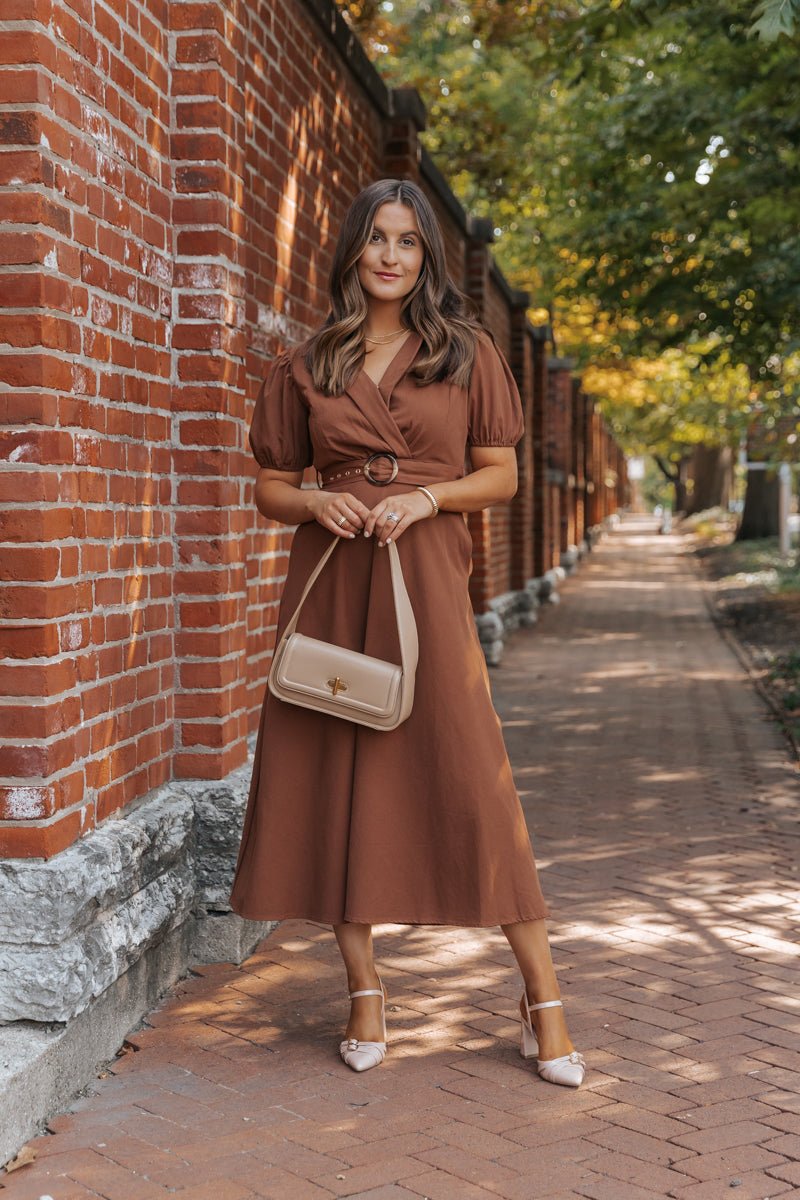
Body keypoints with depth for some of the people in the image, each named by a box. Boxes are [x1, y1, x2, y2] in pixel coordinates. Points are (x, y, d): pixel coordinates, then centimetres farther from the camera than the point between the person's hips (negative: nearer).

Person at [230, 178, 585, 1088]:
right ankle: (364, 994, 14)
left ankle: (542, 998, 4)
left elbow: (500, 475, 8)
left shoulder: (467, 353, 8)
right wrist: (317, 503, -8)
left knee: (473, 777, -7)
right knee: (335, 775, 1)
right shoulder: (307, 366, 10)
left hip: (425, 577, -2)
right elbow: (271, 488, 13)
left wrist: (427, 497, -10)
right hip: (330, 578, 2)